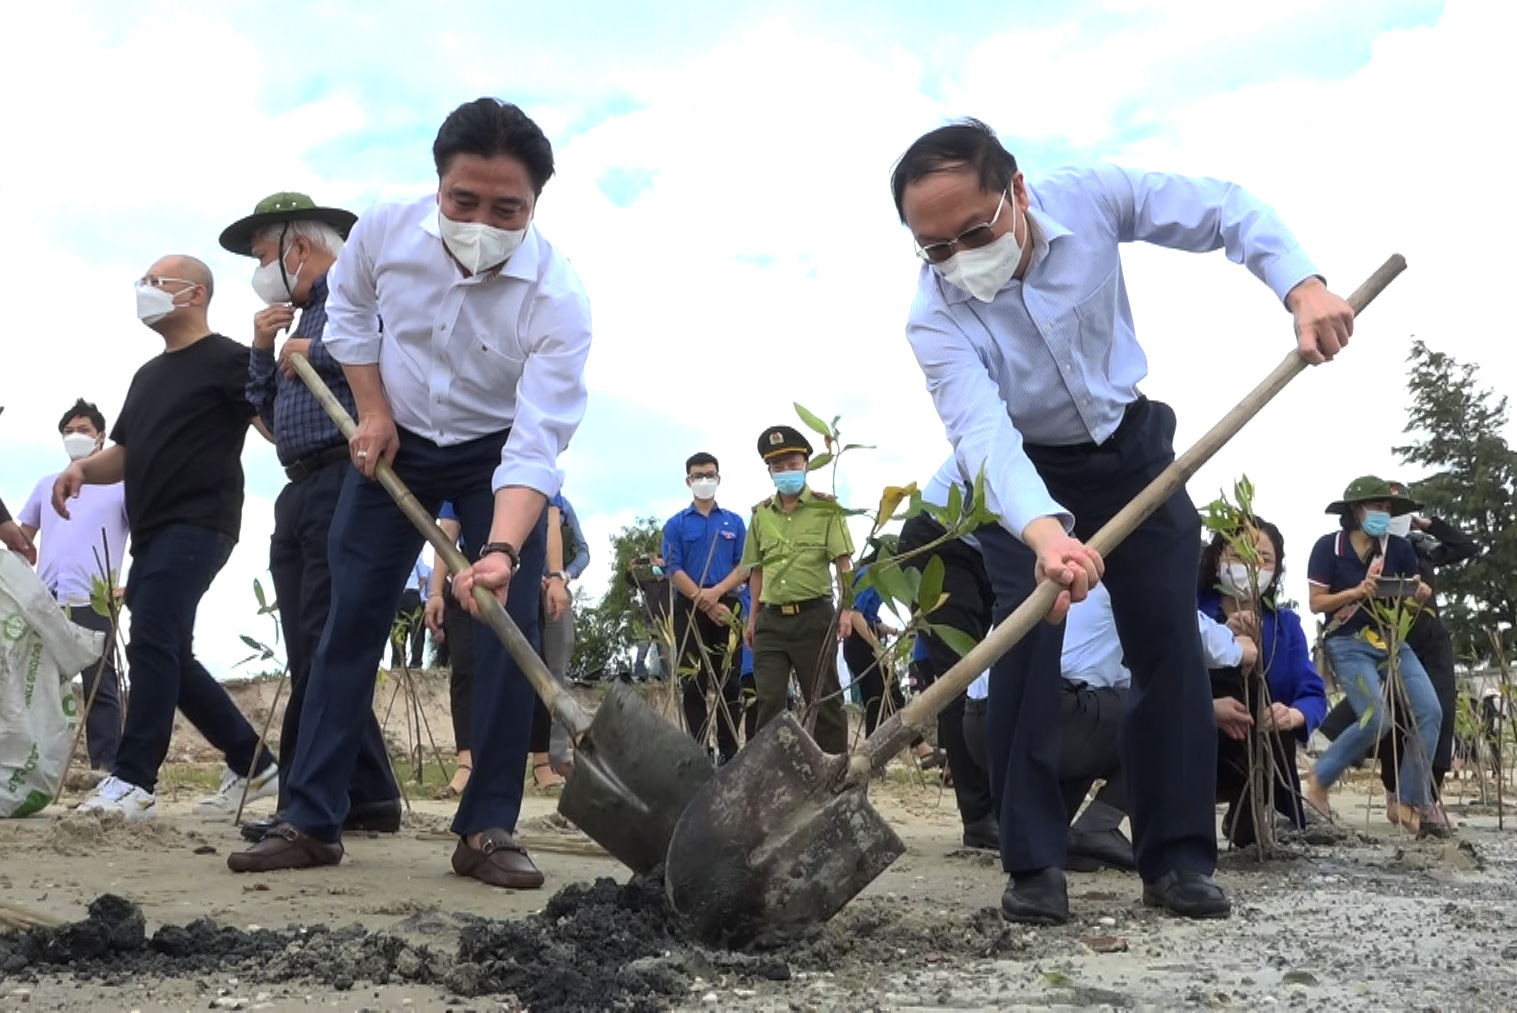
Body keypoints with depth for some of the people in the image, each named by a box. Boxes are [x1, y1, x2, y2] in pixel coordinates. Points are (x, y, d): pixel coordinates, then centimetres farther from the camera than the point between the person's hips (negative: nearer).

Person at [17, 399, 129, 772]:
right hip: (45, 600, 5)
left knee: (99, 685, -4)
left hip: (93, 601, -5)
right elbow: (22, 537, 25)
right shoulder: (47, 484, 22)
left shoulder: (120, 483, 8)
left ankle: (106, 766, -5)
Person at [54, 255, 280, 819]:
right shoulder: (148, 375, 24)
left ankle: (132, 780, -18)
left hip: (198, 523, -9)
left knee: (152, 641, -18)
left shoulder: (226, 359, -1)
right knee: (170, 656, 9)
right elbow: (125, 454, 25)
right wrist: (82, 469, 4)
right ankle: (253, 766, 18)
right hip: (152, 530, 9)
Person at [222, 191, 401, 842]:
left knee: (321, 649, -11)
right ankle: (367, 797, 12)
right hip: (299, 491, 10)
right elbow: (266, 411, 27)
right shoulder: (300, 317, 27)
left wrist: (312, 354, -12)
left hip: (344, 480, -10)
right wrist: (263, 349, 13)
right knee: (311, 653, 7)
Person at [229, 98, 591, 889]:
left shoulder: (557, 299, -32)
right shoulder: (385, 231, -22)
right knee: (350, 623, 1)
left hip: (502, 455, -2)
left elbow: (537, 446, -37)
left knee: (508, 631, -12)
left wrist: (502, 551, -51)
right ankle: (310, 822, 9)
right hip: (394, 444, 3)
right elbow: (349, 310, 2)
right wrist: (371, 409, -7)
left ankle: (488, 830, -1)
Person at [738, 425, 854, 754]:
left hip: (814, 616, -3)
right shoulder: (760, 514, 11)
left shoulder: (826, 507, 0)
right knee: (769, 701, 2)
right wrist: (753, 617, 13)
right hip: (771, 619, 3)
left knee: (824, 699, 4)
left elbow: (843, 562, -5)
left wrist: (846, 609, -14)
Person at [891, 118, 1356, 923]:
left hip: (1131, 446, 2)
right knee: (1025, 642, -15)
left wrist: (1301, 284, -31)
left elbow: (1225, 210, -14)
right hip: (1023, 475, -2)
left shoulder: (1089, 200, -24)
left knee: (1169, 639, -2)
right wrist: (1043, 529, -62)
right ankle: (1032, 864, -6)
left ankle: (1177, 856, 6)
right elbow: (982, 433, -44)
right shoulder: (935, 320, -29)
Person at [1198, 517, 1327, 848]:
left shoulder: (1286, 623, 4)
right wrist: (1207, 707, -38)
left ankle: (1248, 821, -1)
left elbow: (1314, 695, -7)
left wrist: (1295, 715, -30)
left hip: (1260, 754, 3)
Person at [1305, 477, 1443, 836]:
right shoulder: (1329, 547, -7)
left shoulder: (1399, 548, 4)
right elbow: (1317, 603, -7)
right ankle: (1320, 778, 3)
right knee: (1377, 718, -21)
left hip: (1392, 641, 5)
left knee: (1430, 712, -10)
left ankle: (1409, 803, 0)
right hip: (1349, 644, -5)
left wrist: (1421, 594, -15)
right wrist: (1357, 592, -22)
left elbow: (1413, 597, 9)